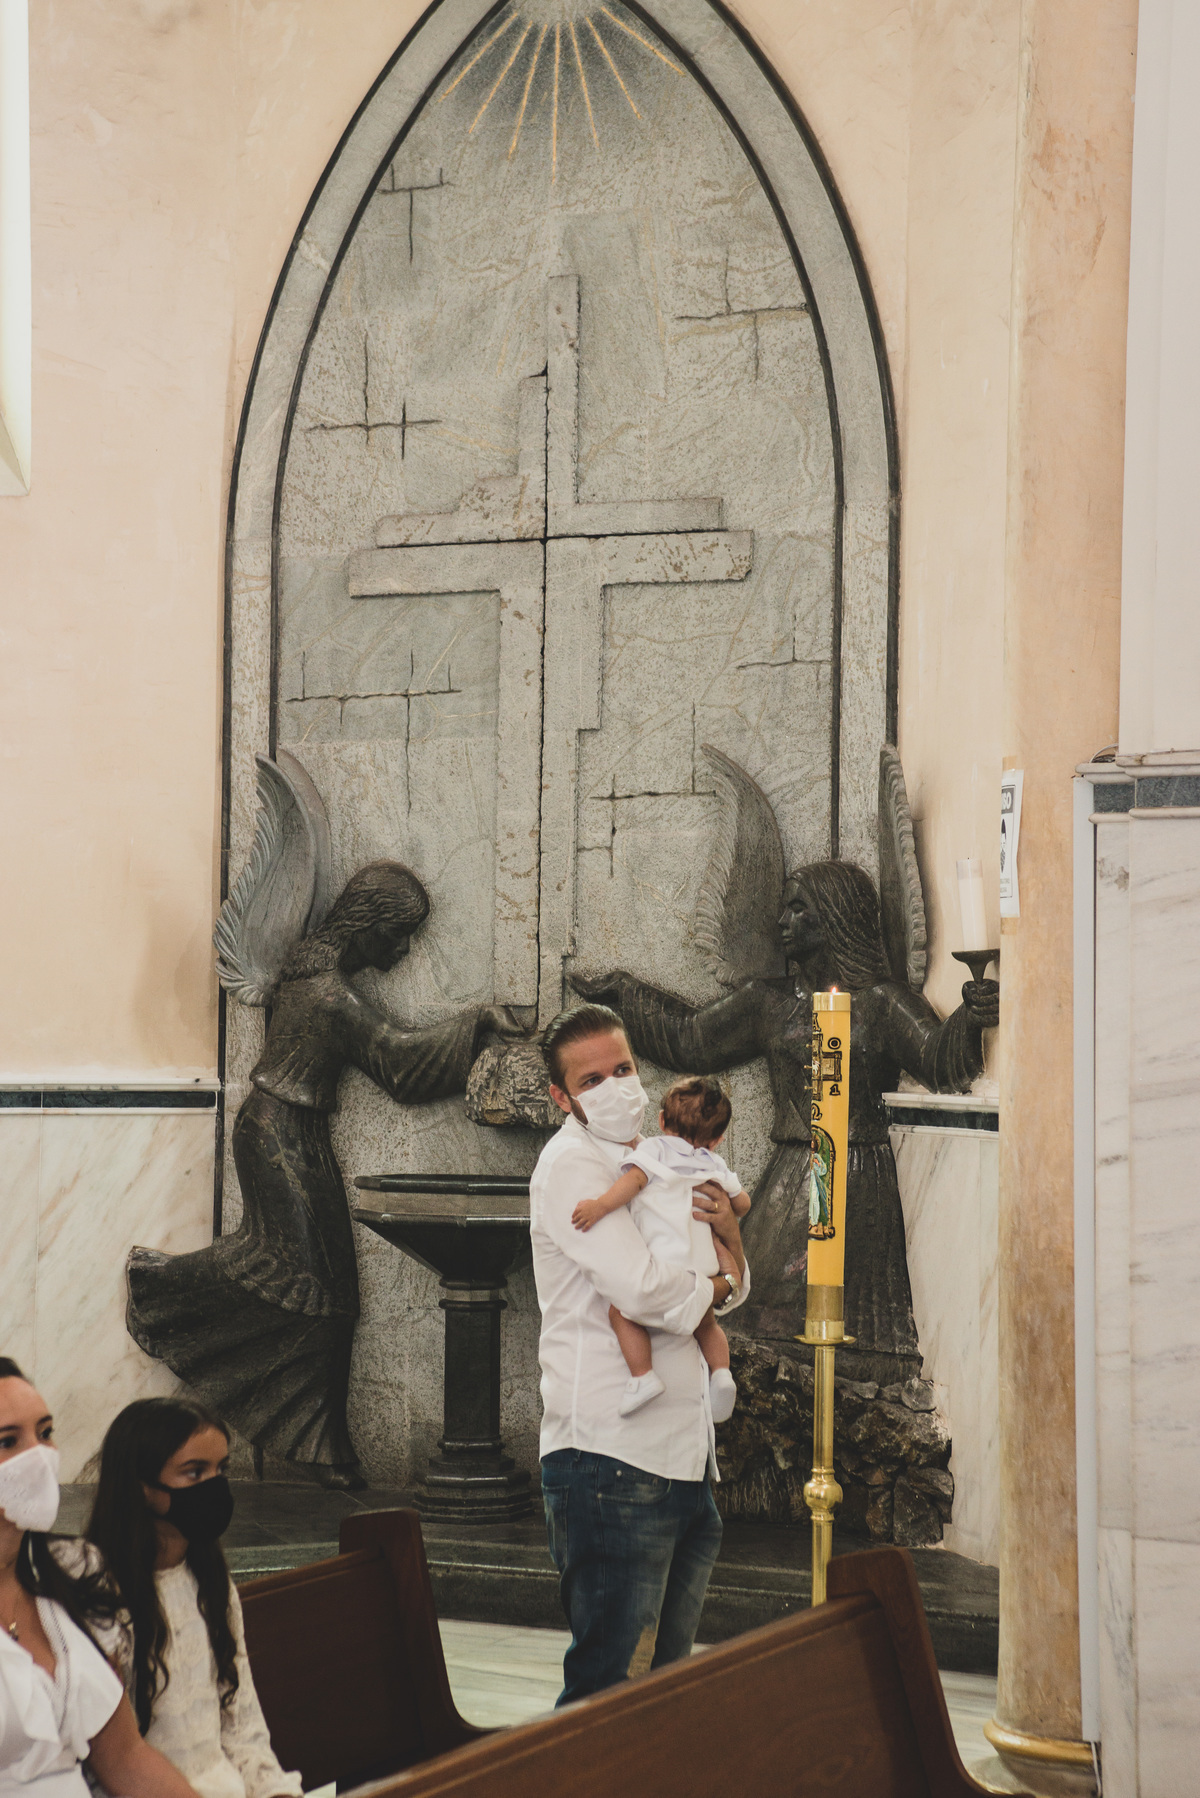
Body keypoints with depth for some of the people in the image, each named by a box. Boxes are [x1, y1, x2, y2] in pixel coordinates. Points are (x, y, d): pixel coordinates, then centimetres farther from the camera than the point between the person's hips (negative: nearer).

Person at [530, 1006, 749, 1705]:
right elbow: (642, 1288, -22)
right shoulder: (571, 1163, -9)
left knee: (667, 1669, 14)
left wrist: (728, 1234, -1)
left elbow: (730, 1289, 22)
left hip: (686, 1456, 9)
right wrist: (714, 1285, -1)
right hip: (613, 1459, -9)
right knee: (609, 1682, -8)